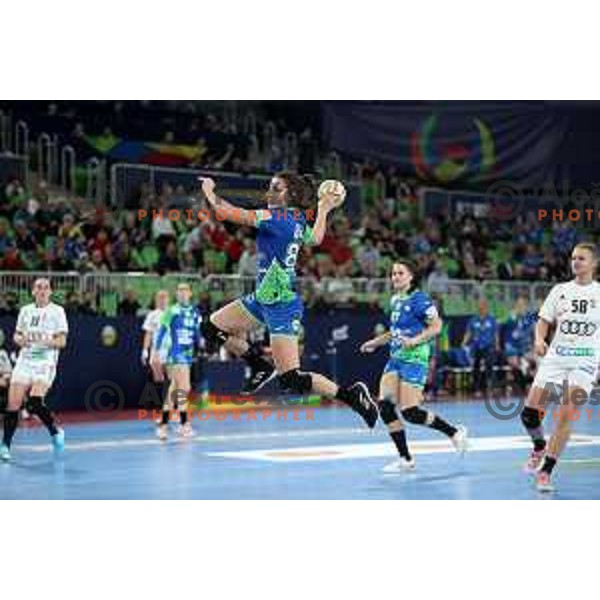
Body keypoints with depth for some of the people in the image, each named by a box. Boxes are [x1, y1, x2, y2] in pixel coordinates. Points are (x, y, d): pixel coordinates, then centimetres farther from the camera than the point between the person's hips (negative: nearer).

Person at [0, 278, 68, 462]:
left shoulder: (57, 311, 0)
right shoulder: (25, 310, 12)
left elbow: (62, 341, -4)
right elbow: (17, 334, 21)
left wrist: (44, 341, -21)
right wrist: (20, 340, -2)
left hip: (45, 362, -4)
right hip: (25, 361, 4)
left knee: (35, 403, -20)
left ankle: (55, 432, 5)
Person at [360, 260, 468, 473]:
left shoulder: (418, 299, -11)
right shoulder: (395, 300, 14)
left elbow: (436, 326, -14)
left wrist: (415, 340, -24)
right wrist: (376, 342, 22)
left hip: (414, 359, -8)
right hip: (395, 358, 8)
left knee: (410, 412, -11)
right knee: (385, 405, -6)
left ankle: (455, 432, 11)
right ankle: (405, 459, 3)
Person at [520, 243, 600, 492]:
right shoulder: (560, 290, 10)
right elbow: (544, 320, 9)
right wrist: (539, 339, -11)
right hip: (556, 357, 3)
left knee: (566, 415, -14)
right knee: (529, 412, -5)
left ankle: (546, 471, -6)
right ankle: (539, 447, 26)